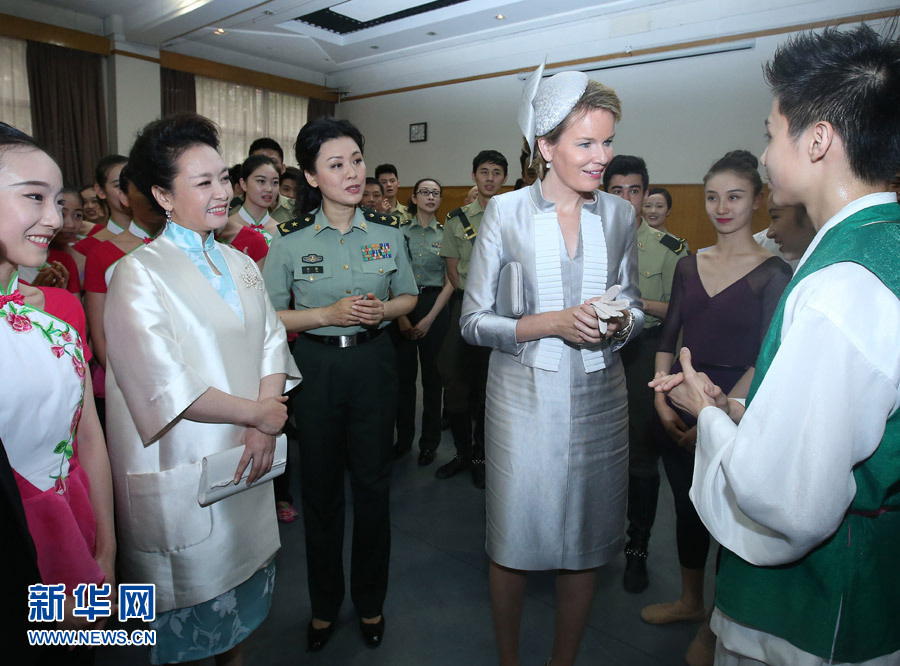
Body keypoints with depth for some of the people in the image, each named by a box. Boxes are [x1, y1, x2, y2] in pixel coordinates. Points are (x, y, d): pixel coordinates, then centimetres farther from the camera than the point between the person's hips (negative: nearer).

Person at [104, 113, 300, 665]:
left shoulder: (241, 264, 8)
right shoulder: (140, 273, -11)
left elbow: (272, 342, 2)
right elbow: (167, 385, -18)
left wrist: (264, 429, -11)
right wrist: (257, 413, -13)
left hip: (249, 461, 6)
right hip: (183, 475, -5)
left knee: (245, 589, 20)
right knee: (188, 605, 11)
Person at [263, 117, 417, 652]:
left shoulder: (387, 231, 0)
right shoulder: (291, 239, -5)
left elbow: (409, 296, 9)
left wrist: (381, 310, -12)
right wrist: (329, 314, -16)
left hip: (373, 362, 1)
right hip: (315, 365, -1)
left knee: (373, 483, 9)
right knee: (320, 486, 11)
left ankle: (370, 600, 33)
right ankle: (324, 604, 34)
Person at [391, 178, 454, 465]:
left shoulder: (445, 234, 4)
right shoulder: (399, 232, 6)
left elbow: (449, 283, 1)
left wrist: (429, 319, -5)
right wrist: (401, 316, -7)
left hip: (435, 305, -1)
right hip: (402, 306, 1)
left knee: (431, 374, 4)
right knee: (404, 373, 4)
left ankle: (430, 441, 18)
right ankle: (404, 437, 20)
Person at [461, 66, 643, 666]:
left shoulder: (619, 214, 5)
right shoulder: (506, 211, -4)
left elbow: (635, 306, 14)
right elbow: (474, 321, -5)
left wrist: (621, 321, -10)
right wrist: (551, 323, -18)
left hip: (599, 397, 3)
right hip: (526, 397, -2)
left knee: (587, 541, 13)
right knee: (515, 540, 9)